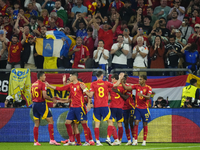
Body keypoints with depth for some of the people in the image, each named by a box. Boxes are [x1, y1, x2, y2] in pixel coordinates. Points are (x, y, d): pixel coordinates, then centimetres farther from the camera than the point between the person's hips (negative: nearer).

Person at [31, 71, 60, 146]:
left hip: (34, 104, 8)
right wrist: (52, 99, -6)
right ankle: (52, 140, -10)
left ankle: (35, 141, 9)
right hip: (41, 104, -8)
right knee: (50, 121, -3)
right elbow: (44, 96, -19)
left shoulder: (33, 84, 13)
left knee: (36, 124, 11)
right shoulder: (42, 84, -10)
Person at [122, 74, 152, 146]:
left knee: (145, 124, 3)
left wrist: (143, 95, -35)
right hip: (137, 107, 2)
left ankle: (144, 141, 9)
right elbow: (126, 88, 0)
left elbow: (148, 97, -17)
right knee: (136, 123, -8)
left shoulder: (148, 88, -3)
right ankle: (135, 140, -7)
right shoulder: (136, 86, 4)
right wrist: (122, 82, -12)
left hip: (144, 108, -2)